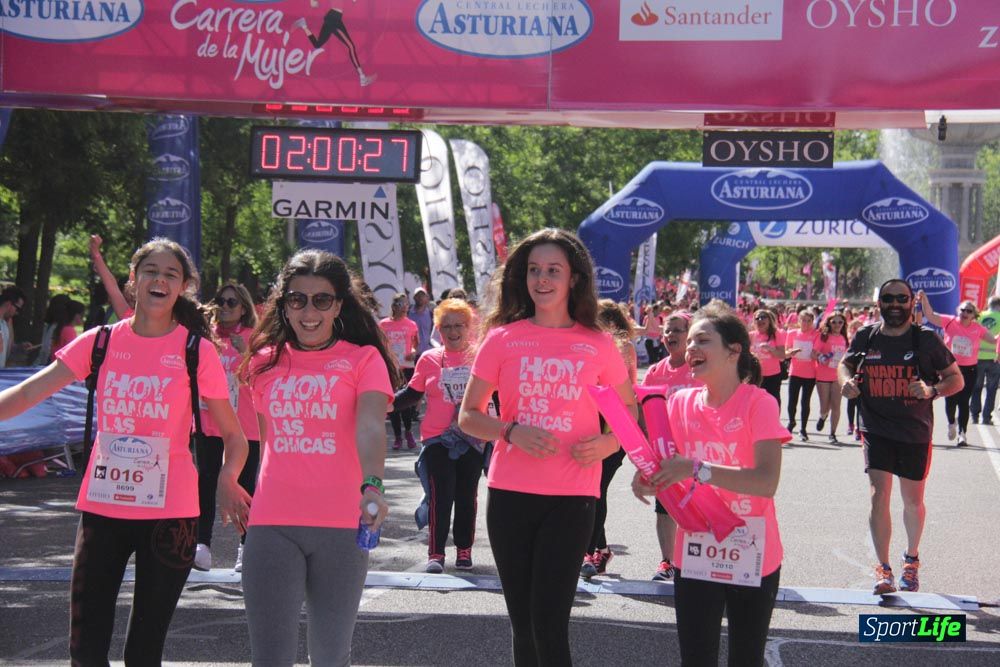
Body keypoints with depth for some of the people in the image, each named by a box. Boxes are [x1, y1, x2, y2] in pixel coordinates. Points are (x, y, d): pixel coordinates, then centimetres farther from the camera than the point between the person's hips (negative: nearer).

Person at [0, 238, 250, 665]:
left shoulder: (197, 352, -4)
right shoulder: (101, 342, 3)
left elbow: (234, 436, -2)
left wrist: (227, 481, -22)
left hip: (168, 511, -2)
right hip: (102, 506, 3)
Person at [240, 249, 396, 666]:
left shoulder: (363, 358, 0)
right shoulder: (266, 362, 10)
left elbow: (370, 427, -18)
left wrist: (371, 486, -35)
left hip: (341, 526, -2)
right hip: (272, 526, 2)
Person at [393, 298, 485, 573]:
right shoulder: (429, 359, 4)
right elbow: (412, 393, 10)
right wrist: (389, 403, -6)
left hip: (473, 440, 1)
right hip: (437, 439, -1)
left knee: (466, 497, 8)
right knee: (441, 497, -7)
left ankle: (464, 550, 20)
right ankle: (435, 554, -3)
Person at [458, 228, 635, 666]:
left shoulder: (598, 345, 2)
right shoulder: (503, 339, 3)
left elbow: (630, 411, 14)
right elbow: (468, 416, 5)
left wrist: (606, 443, -7)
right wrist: (512, 432, -15)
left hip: (571, 497, -1)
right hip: (510, 493, 2)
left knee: (549, 622, -9)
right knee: (522, 622, 9)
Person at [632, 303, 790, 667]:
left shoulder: (758, 403, -13)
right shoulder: (681, 403, 0)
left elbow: (767, 482, -24)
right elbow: (669, 470, 9)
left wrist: (696, 469, -29)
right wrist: (647, 482, -14)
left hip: (752, 558, -3)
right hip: (695, 558, 3)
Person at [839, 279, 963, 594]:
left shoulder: (926, 340, -7)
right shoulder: (865, 337, -2)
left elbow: (956, 379, -2)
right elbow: (846, 363, 16)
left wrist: (933, 390, -22)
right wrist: (847, 379, -7)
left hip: (915, 432, 0)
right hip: (877, 429, 0)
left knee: (913, 500, 13)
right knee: (878, 495, -11)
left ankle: (911, 559, 36)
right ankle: (883, 569, -3)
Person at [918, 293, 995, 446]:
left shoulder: (978, 329, -1)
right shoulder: (950, 322, -5)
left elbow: (994, 340, 2)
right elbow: (930, 315, -12)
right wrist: (924, 300, -26)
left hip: (969, 370, 0)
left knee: (963, 402, 2)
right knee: (950, 400, 0)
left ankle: (962, 433, 12)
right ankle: (951, 424, 31)